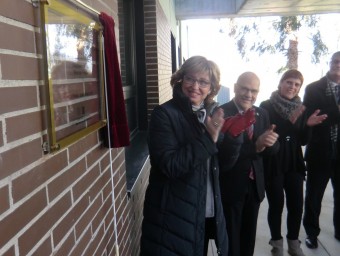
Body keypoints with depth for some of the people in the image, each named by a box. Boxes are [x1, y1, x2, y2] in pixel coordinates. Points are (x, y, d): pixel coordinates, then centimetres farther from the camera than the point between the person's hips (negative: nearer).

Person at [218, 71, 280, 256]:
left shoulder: (262, 114, 3)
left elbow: (274, 148, -1)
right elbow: (223, 153, -26)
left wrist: (269, 142, -23)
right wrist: (256, 145, -36)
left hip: (255, 185, 6)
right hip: (230, 186, -5)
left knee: (249, 237, 22)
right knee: (231, 239, 12)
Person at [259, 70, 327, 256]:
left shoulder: (299, 108, 8)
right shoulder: (267, 106, -7)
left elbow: (303, 140, 8)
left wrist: (308, 125, -12)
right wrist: (290, 121, -26)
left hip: (294, 164, 4)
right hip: (272, 164, -4)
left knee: (297, 205, 3)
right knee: (276, 205, 1)